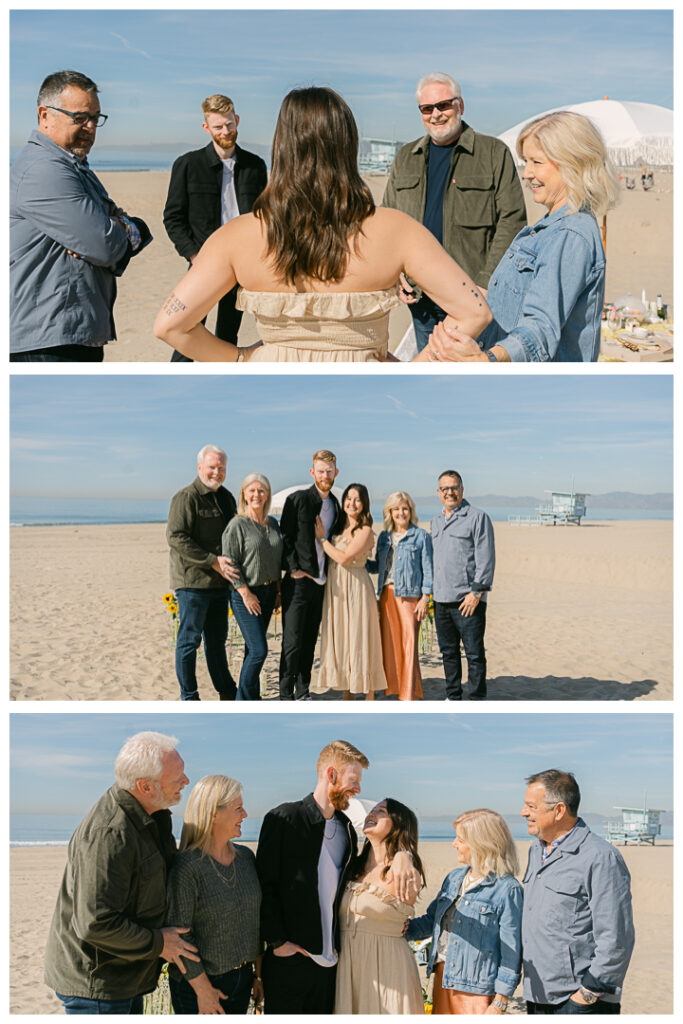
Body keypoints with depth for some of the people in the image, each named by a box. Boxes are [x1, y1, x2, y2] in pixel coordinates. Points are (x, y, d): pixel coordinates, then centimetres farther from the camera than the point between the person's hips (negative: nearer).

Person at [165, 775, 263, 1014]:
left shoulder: (245, 857, 5)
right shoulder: (187, 866, -16)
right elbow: (178, 935, -16)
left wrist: (258, 972, 13)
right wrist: (203, 989, -14)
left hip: (240, 978, 6)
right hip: (198, 981, -6)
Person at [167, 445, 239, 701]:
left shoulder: (226, 497, 15)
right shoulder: (186, 497, -10)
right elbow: (176, 538, -18)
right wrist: (213, 562, -21)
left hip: (220, 582, 8)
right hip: (193, 582, -7)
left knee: (217, 639, 17)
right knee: (189, 639, -1)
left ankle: (227, 692, 27)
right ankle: (189, 697, 8)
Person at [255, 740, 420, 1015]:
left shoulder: (346, 827, 12)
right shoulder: (283, 819, -7)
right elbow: (264, 886, -8)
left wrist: (401, 856, -2)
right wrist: (277, 941, -13)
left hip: (330, 960, 5)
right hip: (289, 959, -5)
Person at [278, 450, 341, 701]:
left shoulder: (335, 504, 11)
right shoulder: (297, 499, -6)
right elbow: (285, 536, -6)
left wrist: (328, 572, 10)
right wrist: (294, 568, -11)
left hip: (321, 582, 5)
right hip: (298, 580, -5)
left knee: (310, 640, 10)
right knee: (292, 641, -5)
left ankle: (302, 692, 17)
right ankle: (285, 695, 3)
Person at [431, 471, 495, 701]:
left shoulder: (477, 517, -4)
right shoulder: (436, 520, 17)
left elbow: (486, 558, -10)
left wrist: (476, 592, -16)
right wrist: (428, 594, 17)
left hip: (468, 599, -6)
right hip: (441, 599, 7)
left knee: (474, 654, -2)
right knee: (448, 652, 13)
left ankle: (476, 701, 5)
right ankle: (453, 698, 23)